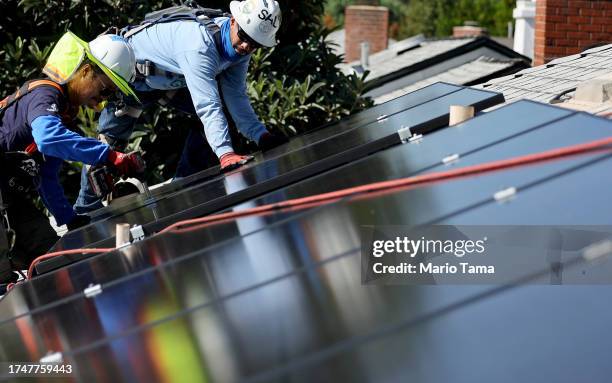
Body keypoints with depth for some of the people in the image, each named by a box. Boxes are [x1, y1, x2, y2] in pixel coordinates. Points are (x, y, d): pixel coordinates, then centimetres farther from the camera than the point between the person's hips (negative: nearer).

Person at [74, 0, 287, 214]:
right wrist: (225, 154, -60)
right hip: (129, 72, -7)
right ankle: (85, 209, 12)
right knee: (111, 141, -3)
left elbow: (236, 97, -15)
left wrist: (261, 136, -28)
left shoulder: (239, 46, -17)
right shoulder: (200, 46, -43)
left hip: (171, 80, 8)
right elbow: (208, 105, -50)